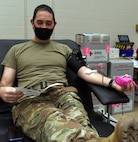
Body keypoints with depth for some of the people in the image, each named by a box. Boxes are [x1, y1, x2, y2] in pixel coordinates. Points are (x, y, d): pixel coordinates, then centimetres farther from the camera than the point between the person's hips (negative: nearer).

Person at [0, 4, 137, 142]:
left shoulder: (64, 49, 26)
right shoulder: (16, 50, 22)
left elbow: (85, 72, 12)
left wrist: (112, 82, -7)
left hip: (62, 93, 2)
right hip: (30, 99, -2)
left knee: (76, 117, -38)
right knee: (53, 120, -41)